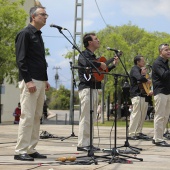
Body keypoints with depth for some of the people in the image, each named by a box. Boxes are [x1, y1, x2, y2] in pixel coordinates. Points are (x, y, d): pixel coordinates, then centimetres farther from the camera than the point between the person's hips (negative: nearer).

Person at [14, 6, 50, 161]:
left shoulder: (38, 35, 20)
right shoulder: (25, 34, -7)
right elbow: (21, 59, -14)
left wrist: (45, 80, 17)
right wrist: (28, 81, -20)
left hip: (40, 81, 9)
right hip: (30, 81, -9)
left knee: (37, 117, 8)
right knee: (27, 116, -9)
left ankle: (31, 149, 12)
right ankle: (20, 151, -6)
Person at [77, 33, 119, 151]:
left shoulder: (93, 57, 22)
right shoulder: (84, 55, -6)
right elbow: (86, 63, -30)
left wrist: (113, 64, 24)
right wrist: (100, 64, -19)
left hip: (94, 89, 9)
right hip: (86, 88, -9)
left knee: (92, 118, 9)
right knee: (86, 118, -10)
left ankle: (88, 143, 13)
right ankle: (82, 144, -10)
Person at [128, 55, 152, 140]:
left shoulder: (139, 70, 23)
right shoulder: (134, 69, -8)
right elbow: (140, 78, -27)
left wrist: (142, 73, 9)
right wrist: (147, 81, -12)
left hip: (143, 96, 10)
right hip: (137, 96, -10)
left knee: (142, 116, 9)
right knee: (136, 114, -10)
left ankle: (139, 133, 15)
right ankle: (131, 134, -8)